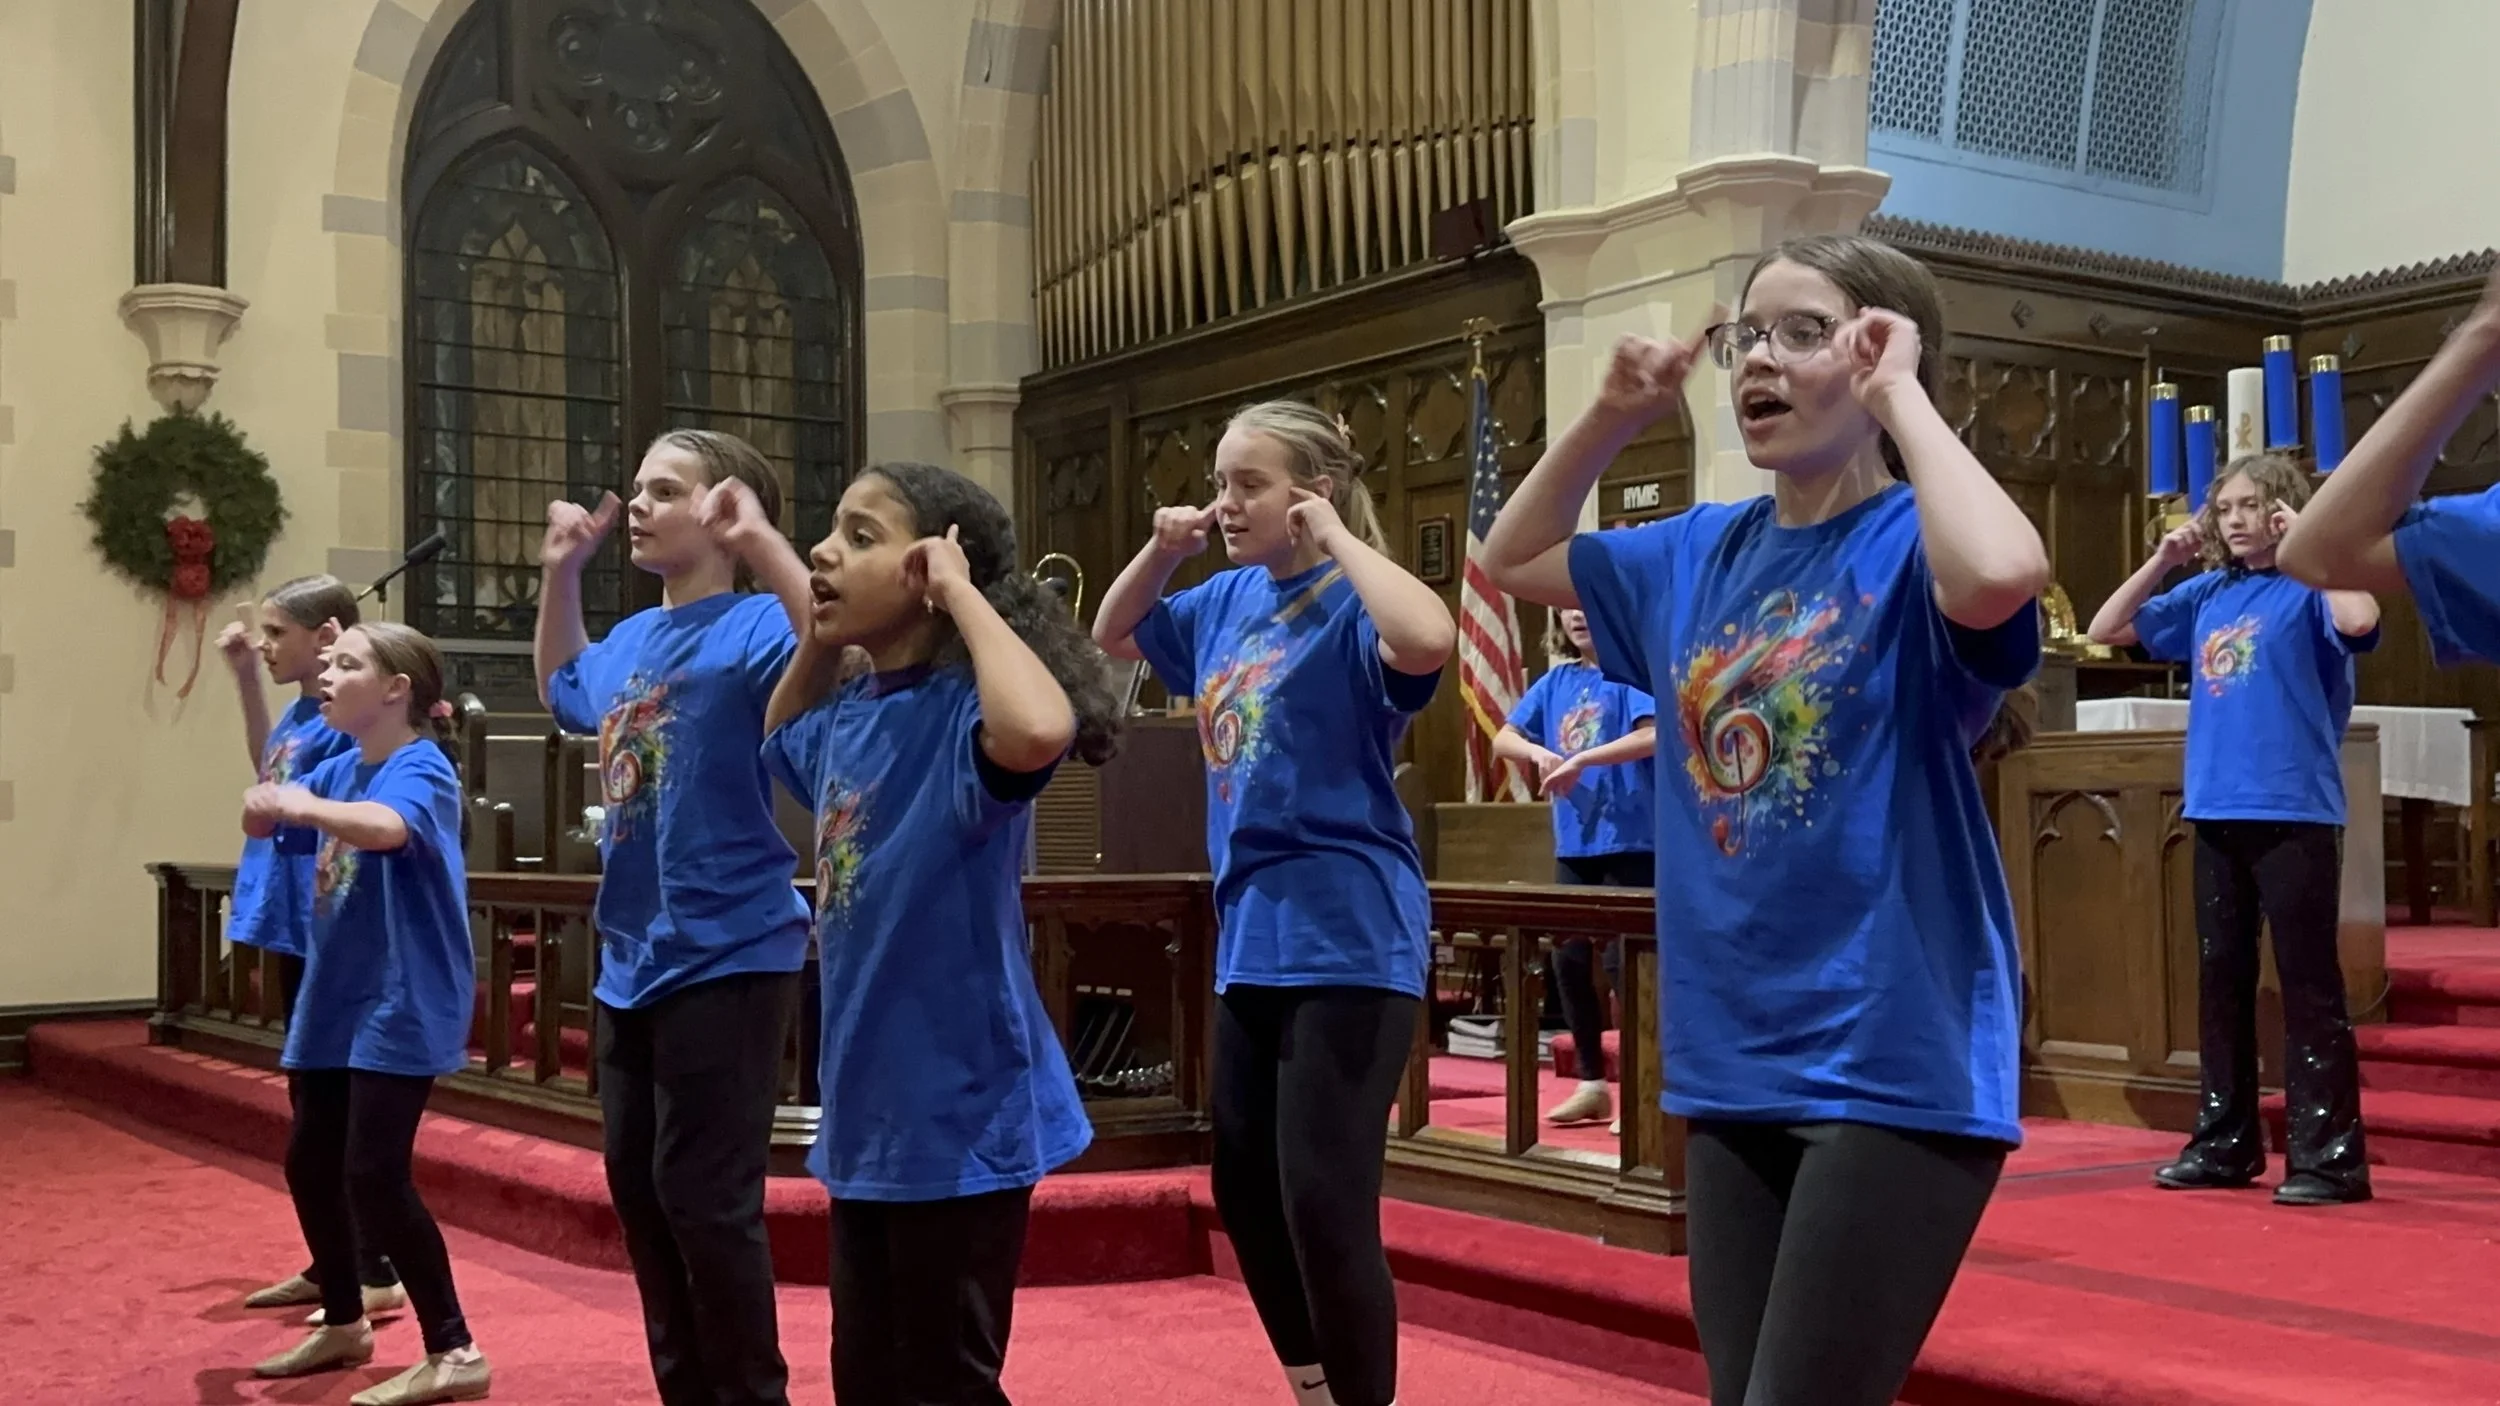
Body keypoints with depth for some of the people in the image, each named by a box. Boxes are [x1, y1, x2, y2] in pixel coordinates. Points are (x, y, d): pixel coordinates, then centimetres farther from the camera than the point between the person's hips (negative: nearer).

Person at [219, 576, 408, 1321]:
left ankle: (378, 1274, 8)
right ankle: (330, 1264, 26)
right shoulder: (298, 714, 9)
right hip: (298, 932, 9)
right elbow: (268, 773, 29)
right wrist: (244, 679, 23)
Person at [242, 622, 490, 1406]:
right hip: (332, 998, 9)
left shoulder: (423, 767, -16)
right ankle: (343, 1324, 35)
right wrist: (268, 803, -8)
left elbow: (385, 827, -38)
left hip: (400, 1005, -9)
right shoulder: (340, 769, 9)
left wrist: (304, 805, -29)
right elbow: (260, 823, 12)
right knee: (309, 1163, 16)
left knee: (374, 1176, -12)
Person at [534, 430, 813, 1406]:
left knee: (705, 1198, -4)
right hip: (631, 962, 9)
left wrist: (762, 543, -33)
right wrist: (560, 573, 21)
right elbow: (565, 694, 32)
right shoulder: (630, 640, 11)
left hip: (728, 957, -9)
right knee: (638, 1190, 15)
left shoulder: (756, 628, -13)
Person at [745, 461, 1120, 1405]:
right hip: (868, 1114, 9)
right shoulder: (847, 715, 7)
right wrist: (817, 638, 12)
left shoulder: (963, 710, -18)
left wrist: (964, 593, -27)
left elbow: (1042, 730, -43)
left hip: (960, 1114, -9)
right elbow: (781, 740, 31)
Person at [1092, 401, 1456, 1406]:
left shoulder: (1350, 606, -13)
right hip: (1250, 936, 9)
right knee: (1244, 1189, 18)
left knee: (1323, 1203, -8)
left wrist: (1337, 536, -22)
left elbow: (1427, 642, -36)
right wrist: (1161, 552, 7)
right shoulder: (1226, 600, 10)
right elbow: (1111, 638, 25)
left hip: (1346, 939, -9)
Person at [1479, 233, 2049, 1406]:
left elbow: (2003, 574, -35)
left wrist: (1902, 397, -19)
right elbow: (1512, 560, 23)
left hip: (1893, 1064, -7)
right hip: (1731, 1064, 7)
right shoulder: (1700, 552, 10)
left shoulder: (1914, 544, -11)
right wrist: (1614, 417, 8)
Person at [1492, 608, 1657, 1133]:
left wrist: (1580, 760, -24)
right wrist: (1539, 752, -11)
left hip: (1629, 842, -7)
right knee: (1569, 961, 10)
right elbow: (1503, 739, 10)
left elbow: (1652, 736, -23)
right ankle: (1592, 1084, 23)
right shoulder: (1556, 681, 10)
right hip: (1574, 844, 7)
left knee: (1622, 962, -4)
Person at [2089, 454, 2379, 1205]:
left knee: (2308, 983, -3)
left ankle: (2330, 1154, 2)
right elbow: (2105, 630, 16)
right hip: (2216, 812, 6)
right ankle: (2225, 1141, 20)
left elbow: (2358, 621, -27)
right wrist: (2162, 560, 7)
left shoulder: (2306, 591, -5)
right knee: (2220, 978, 11)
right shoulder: (2206, 595, 11)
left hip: (2294, 812, -6)